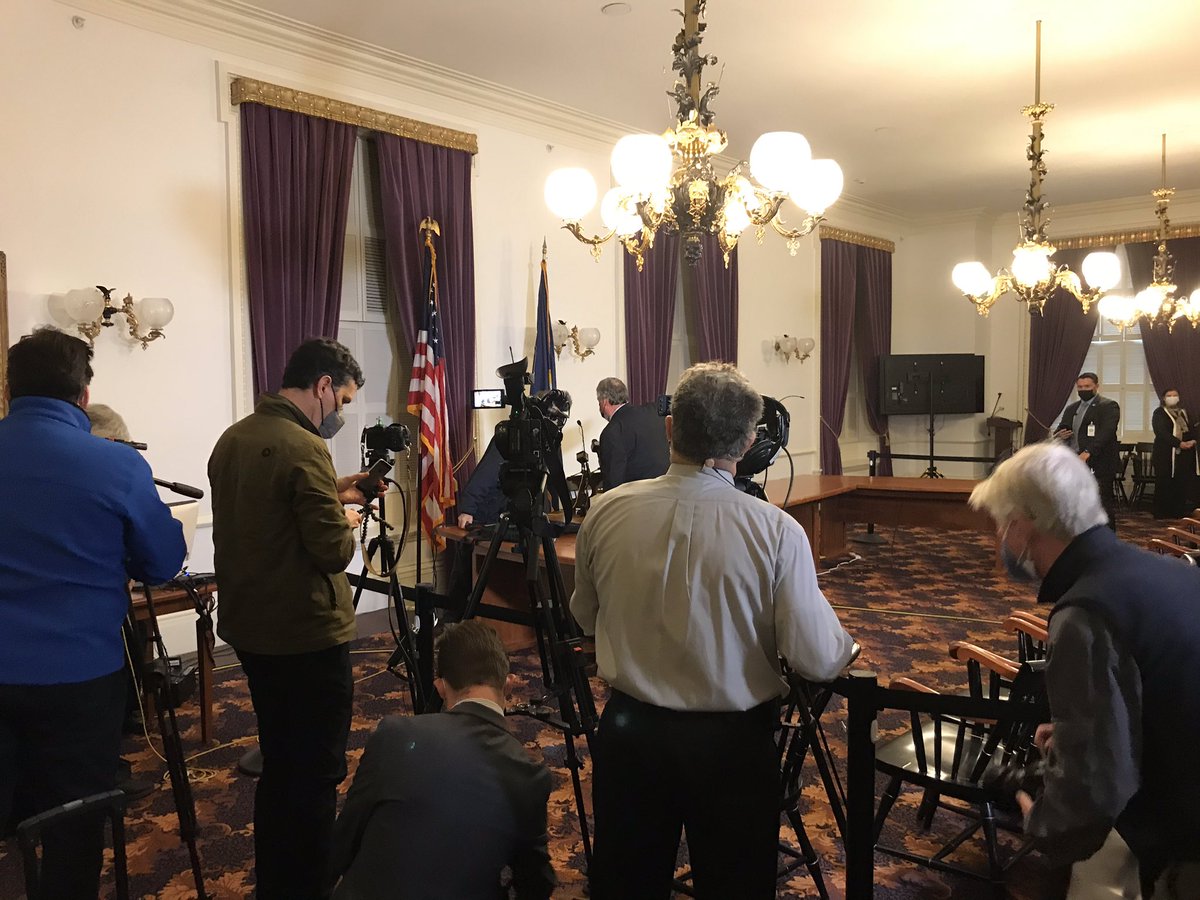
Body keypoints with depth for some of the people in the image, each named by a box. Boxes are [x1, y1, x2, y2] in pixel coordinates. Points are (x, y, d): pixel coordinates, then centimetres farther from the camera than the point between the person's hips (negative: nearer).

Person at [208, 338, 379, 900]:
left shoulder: (231, 439, 7)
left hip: (248, 627, 9)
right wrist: (347, 519, -2)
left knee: (278, 763, 21)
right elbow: (333, 552, -22)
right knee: (316, 771, 4)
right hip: (306, 636, -9)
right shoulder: (304, 448, -21)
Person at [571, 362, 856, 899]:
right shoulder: (776, 531, -20)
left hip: (627, 731, 2)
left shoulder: (606, 512, -12)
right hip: (733, 741, -2)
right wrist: (844, 642, 7)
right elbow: (818, 662, -16)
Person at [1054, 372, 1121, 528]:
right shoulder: (1071, 408, 18)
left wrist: (1088, 452, -28)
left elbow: (1106, 432, -16)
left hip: (1098, 466, -7)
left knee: (1103, 505, -5)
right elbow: (1060, 429, 20)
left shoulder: (1109, 406, -3)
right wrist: (1059, 436, -6)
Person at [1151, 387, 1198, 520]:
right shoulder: (1159, 413, 0)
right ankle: (1162, 513, 0)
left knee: (1183, 483, -1)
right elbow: (1161, 432, -12)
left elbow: (1192, 430, 16)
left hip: (1184, 454, 5)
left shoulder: (1184, 413, 19)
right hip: (1166, 454, -5)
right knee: (1165, 484, -5)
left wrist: (1192, 440, -8)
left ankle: (1179, 512, 4)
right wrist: (1179, 443, -21)